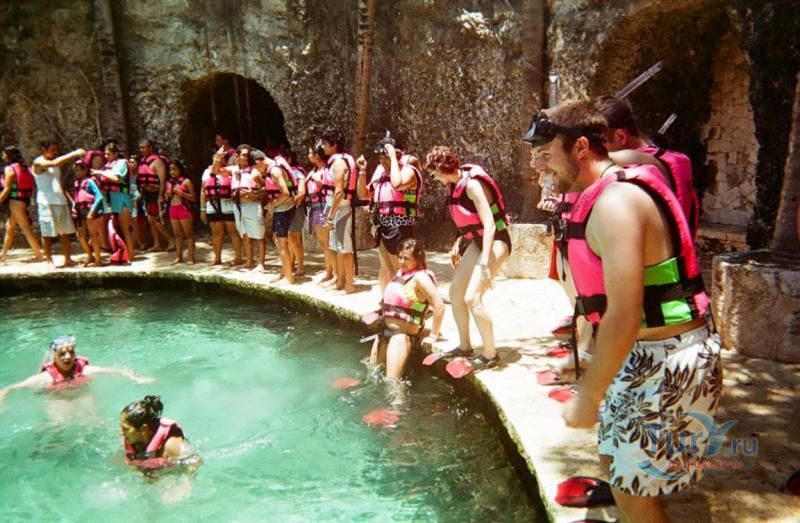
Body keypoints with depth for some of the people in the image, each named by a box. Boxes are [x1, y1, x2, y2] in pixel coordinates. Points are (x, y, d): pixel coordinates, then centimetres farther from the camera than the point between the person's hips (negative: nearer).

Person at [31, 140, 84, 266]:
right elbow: (55, 163, -25)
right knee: (47, 234, -1)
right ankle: (49, 260, 7)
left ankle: (67, 259, 13)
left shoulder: (55, 163, 17)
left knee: (65, 232, 7)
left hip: (61, 201, 7)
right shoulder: (38, 162, -6)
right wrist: (74, 153, -23)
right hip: (46, 203, -7)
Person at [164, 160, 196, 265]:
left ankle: (191, 257, -1)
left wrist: (181, 193, -17)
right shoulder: (169, 182, 12)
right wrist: (167, 194, -1)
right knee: (177, 234, 10)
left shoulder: (186, 181, -5)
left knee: (189, 234, -3)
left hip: (184, 209, -6)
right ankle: (179, 257, 16)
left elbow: (194, 198, -8)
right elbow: (166, 198, 21)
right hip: (173, 209, 6)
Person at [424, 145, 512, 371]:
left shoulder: (472, 185, -23)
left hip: (495, 242, -10)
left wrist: (484, 263, -31)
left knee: (472, 297, -18)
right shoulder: (455, 185, 4)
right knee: (456, 292, 11)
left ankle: (490, 355, -2)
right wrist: (458, 244, 16)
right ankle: (464, 346, 25)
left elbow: (489, 225, -27)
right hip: (478, 242, 10)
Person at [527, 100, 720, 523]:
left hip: (665, 366, -10)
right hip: (643, 355, 10)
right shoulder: (607, 193, 9)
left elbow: (624, 316, -28)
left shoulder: (614, 202, -23)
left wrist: (588, 397, -20)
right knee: (615, 461, 24)